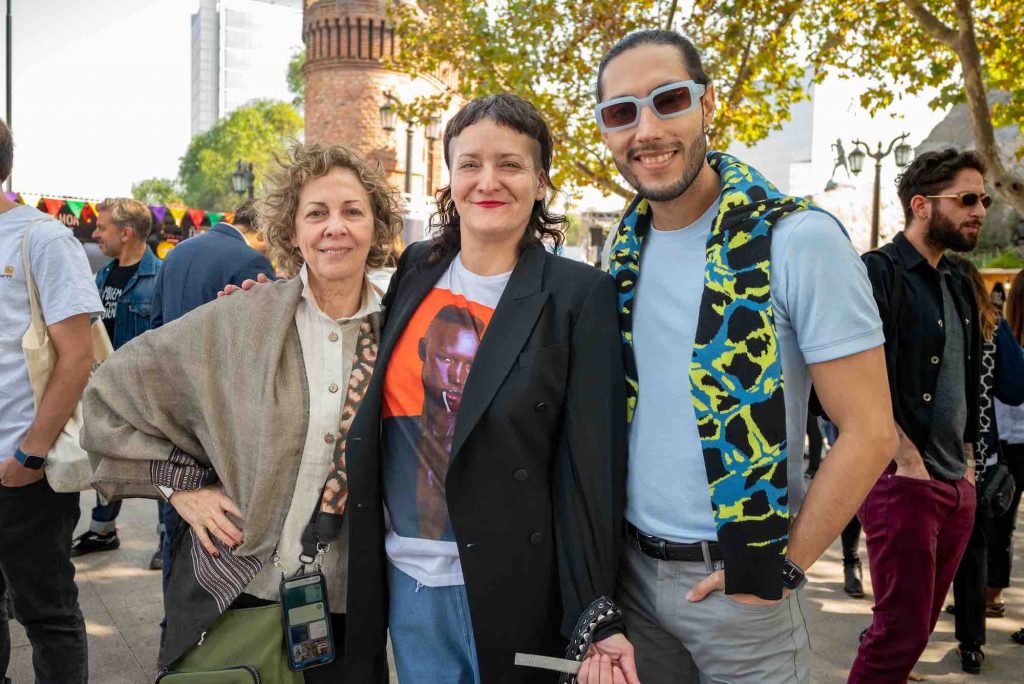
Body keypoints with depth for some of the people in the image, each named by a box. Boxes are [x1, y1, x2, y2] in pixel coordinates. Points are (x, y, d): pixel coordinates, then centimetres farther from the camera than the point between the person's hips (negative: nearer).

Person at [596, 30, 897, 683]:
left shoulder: (797, 238, -16)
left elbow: (870, 433, -14)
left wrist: (784, 566, -12)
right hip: (632, 566, 5)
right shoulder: (623, 246, 2)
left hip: (736, 579, -5)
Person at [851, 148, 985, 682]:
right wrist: (908, 462, -18)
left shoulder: (959, 286, 17)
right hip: (903, 482, -8)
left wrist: (967, 462, 15)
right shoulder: (880, 273, -10)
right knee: (901, 632, -4)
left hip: (957, 487, 8)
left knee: (919, 625, 14)